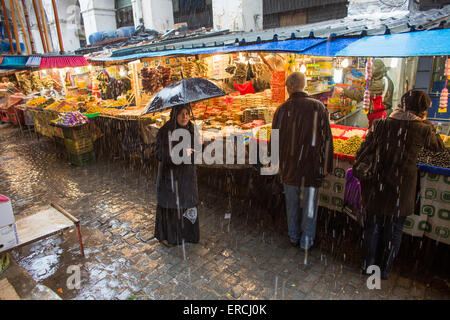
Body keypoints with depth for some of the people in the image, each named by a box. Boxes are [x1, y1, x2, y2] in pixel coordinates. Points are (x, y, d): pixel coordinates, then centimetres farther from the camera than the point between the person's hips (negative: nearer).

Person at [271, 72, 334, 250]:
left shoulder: (282, 109, -8)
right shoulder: (318, 107, -8)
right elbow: (326, 139, -6)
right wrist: (327, 166, 3)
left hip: (289, 165, 1)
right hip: (312, 165, -1)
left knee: (292, 204, 17)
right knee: (310, 204, 14)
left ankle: (294, 237, 33)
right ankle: (307, 241, 26)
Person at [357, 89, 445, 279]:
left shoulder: (381, 125, -4)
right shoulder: (422, 129, -9)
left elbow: (362, 152, -1)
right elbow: (439, 147, 11)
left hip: (377, 184, 2)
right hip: (402, 187, -1)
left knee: (373, 225, 17)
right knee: (394, 229, 15)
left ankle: (369, 263, 31)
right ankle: (386, 269, 28)